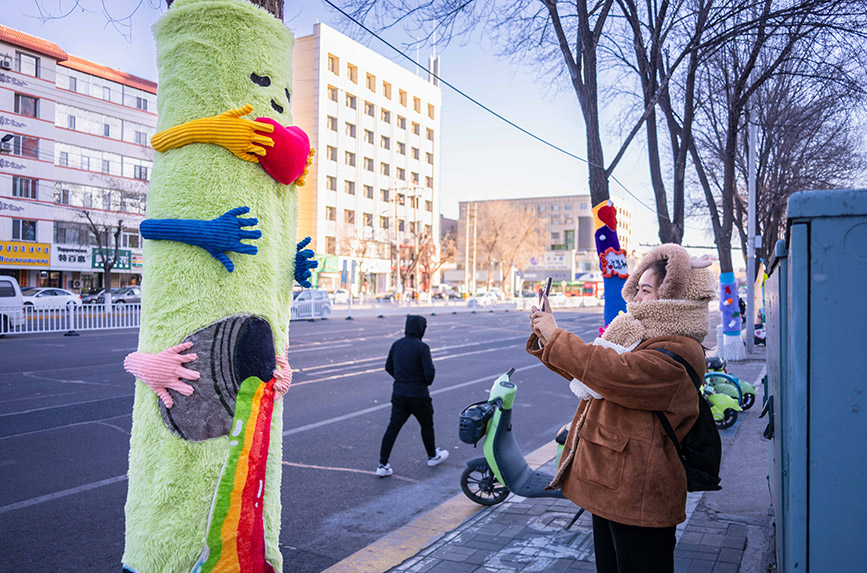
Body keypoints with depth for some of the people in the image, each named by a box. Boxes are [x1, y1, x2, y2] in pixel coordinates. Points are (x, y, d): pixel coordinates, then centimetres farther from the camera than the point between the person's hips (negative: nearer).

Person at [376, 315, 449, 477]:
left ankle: (383, 465, 4)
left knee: (392, 428, 6)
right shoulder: (422, 347, -17)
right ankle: (433, 456, 36)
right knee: (427, 425, 17)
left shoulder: (396, 345, 1)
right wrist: (427, 382, 2)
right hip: (418, 395, -5)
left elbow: (388, 367, 10)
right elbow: (429, 372, -20)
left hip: (399, 395, 5)